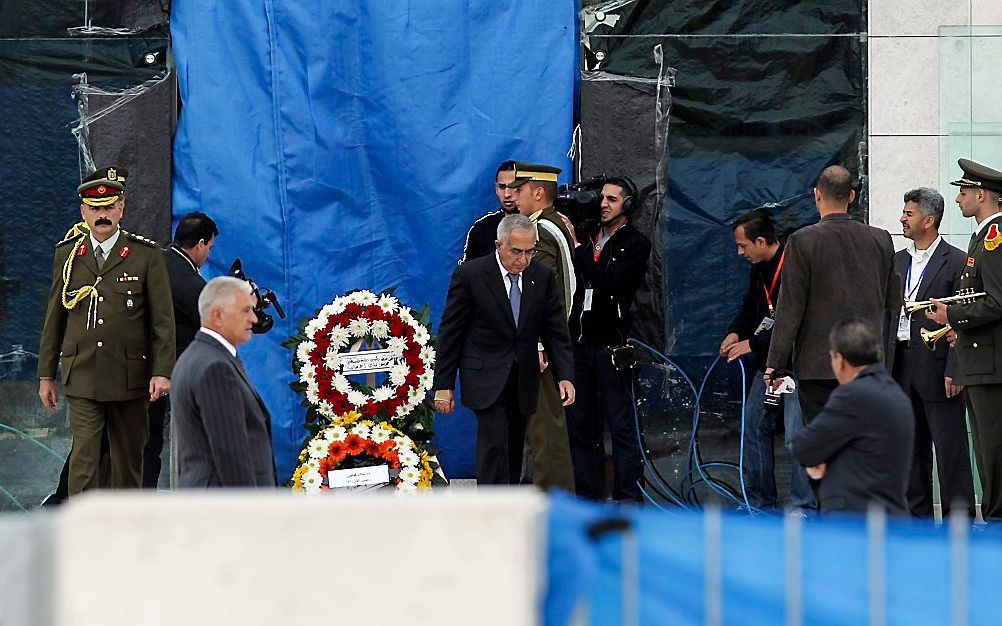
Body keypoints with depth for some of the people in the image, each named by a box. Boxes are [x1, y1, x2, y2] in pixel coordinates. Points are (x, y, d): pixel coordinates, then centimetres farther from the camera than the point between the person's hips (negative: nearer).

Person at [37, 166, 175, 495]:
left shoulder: (147, 255, 0)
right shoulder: (67, 254, 7)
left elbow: (163, 319, -1)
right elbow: (54, 317, 12)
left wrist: (162, 371, -9)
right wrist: (46, 374, 10)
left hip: (129, 377, 0)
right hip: (81, 378, 1)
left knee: (128, 457, 8)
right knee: (84, 455, -10)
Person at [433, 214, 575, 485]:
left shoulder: (542, 277, 1)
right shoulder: (470, 275, -10)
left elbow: (556, 331, 4)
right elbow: (450, 332, -5)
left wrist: (565, 376, -10)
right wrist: (443, 385, -6)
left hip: (523, 380, 5)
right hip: (485, 378, -5)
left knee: (514, 450, 9)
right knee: (494, 443, -17)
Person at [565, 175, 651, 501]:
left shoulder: (636, 244, -3)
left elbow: (606, 282, -17)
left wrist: (579, 250, -12)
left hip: (610, 343, -6)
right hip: (578, 340, 6)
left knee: (620, 425, -4)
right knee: (579, 424, 9)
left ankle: (626, 497, -2)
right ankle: (587, 496, 15)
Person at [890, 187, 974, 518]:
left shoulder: (956, 262, -6)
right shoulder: (897, 261, 15)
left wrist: (954, 372, -16)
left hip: (938, 368, -7)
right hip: (902, 367, 7)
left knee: (950, 449, -4)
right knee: (912, 451, 11)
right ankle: (918, 518, 17)